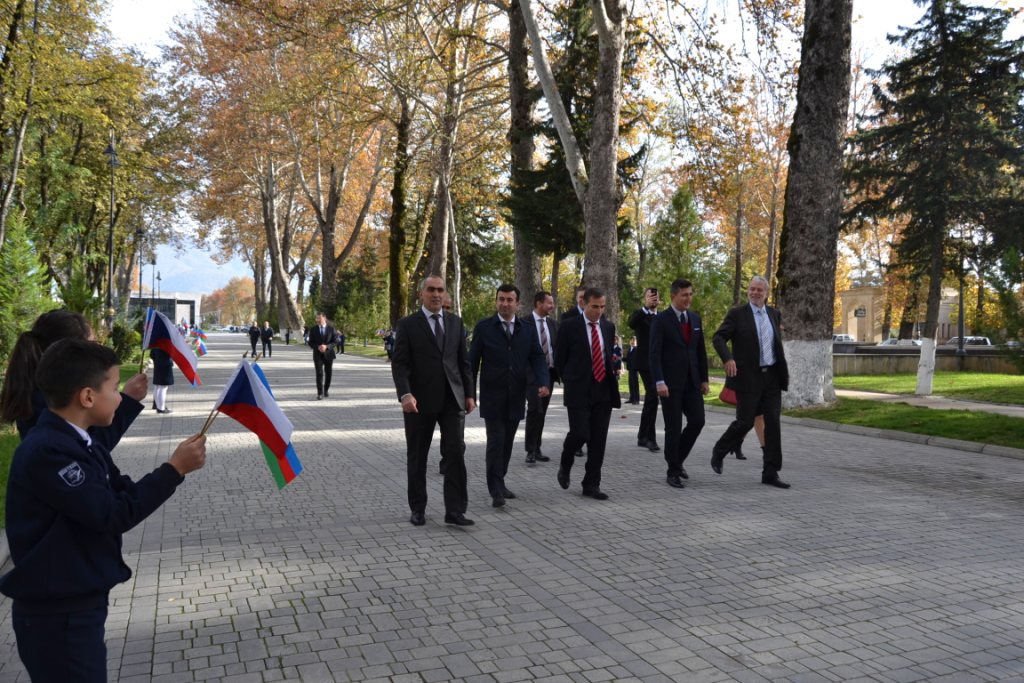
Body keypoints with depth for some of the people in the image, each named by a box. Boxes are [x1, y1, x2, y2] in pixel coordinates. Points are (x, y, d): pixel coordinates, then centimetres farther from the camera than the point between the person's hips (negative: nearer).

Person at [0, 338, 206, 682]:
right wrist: (173, 469, -21)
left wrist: (175, 468, -5)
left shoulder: (78, 442, 7)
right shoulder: (48, 452, -25)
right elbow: (114, 514, -25)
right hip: (57, 613, -9)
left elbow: (124, 493, 10)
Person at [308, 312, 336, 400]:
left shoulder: (331, 329, 1)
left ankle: (326, 390, 33)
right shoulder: (313, 329, 3)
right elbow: (310, 343, 2)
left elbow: (334, 342, -1)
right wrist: (317, 347, -17)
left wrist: (326, 346, -19)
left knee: (328, 374, 11)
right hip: (318, 354, -1)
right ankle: (320, 394, -14)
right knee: (319, 374, -13)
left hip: (328, 354, 1)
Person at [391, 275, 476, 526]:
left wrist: (470, 394, 6)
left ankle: (455, 510, 1)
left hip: (452, 399, 2)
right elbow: (399, 364, -8)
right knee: (417, 458, 8)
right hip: (420, 401, -2)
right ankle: (418, 509, 22)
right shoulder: (408, 325, -1)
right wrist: (405, 394, -22)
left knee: (456, 453, -5)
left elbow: (464, 361, 11)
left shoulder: (456, 322, 9)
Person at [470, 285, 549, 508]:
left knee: (507, 443, 11)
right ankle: (496, 491, -4)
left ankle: (499, 483, 26)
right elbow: (473, 362, 0)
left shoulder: (528, 330, 8)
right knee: (495, 442, -8)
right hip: (492, 397, -3)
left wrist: (542, 383, -16)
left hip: (516, 397, 4)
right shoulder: (484, 328, -1)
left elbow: (537, 358, 2)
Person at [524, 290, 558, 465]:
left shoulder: (553, 324, 11)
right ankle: (530, 451, -6)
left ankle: (537, 449, 16)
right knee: (534, 410, -13)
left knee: (542, 412, 9)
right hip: (532, 373, -5)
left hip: (550, 372, 5)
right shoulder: (525, 323, -6)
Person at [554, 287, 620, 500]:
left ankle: (592, 484, 12)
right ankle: (565, 466, 19)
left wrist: (613, 374, 12)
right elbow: (559, 359, 2)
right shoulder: (569, 326, -4)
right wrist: (569, 382, 6)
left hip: (604, 390, 4)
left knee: (598, 439, 3)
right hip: (578, 391, -4)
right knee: (580, 433, -12)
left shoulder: (609, 327, 10)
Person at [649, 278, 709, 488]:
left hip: (692, 381, 5)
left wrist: (704, 378, 11)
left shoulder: (695, 318, 11)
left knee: (697, 421, -1)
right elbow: (655, 353, -13)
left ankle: (677, 459, 22)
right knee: (673, 427, 0)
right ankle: (673, 472, 12)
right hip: (670, 383, -5)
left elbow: (701, 350, 15)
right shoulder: (661, 320, -6)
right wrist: (659, 382, -22)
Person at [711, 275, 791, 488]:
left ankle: (770, 473, 9)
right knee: (745, 422, -4)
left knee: (773, 423, 2)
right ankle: (719, 451, 23)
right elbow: (718, 338, -11)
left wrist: (783, 373, 16)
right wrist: (728, 358, -27)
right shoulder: (737, 313, -4)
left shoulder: (775, 314, 12)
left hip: (772, 376, 5)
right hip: (748, 377, -5)